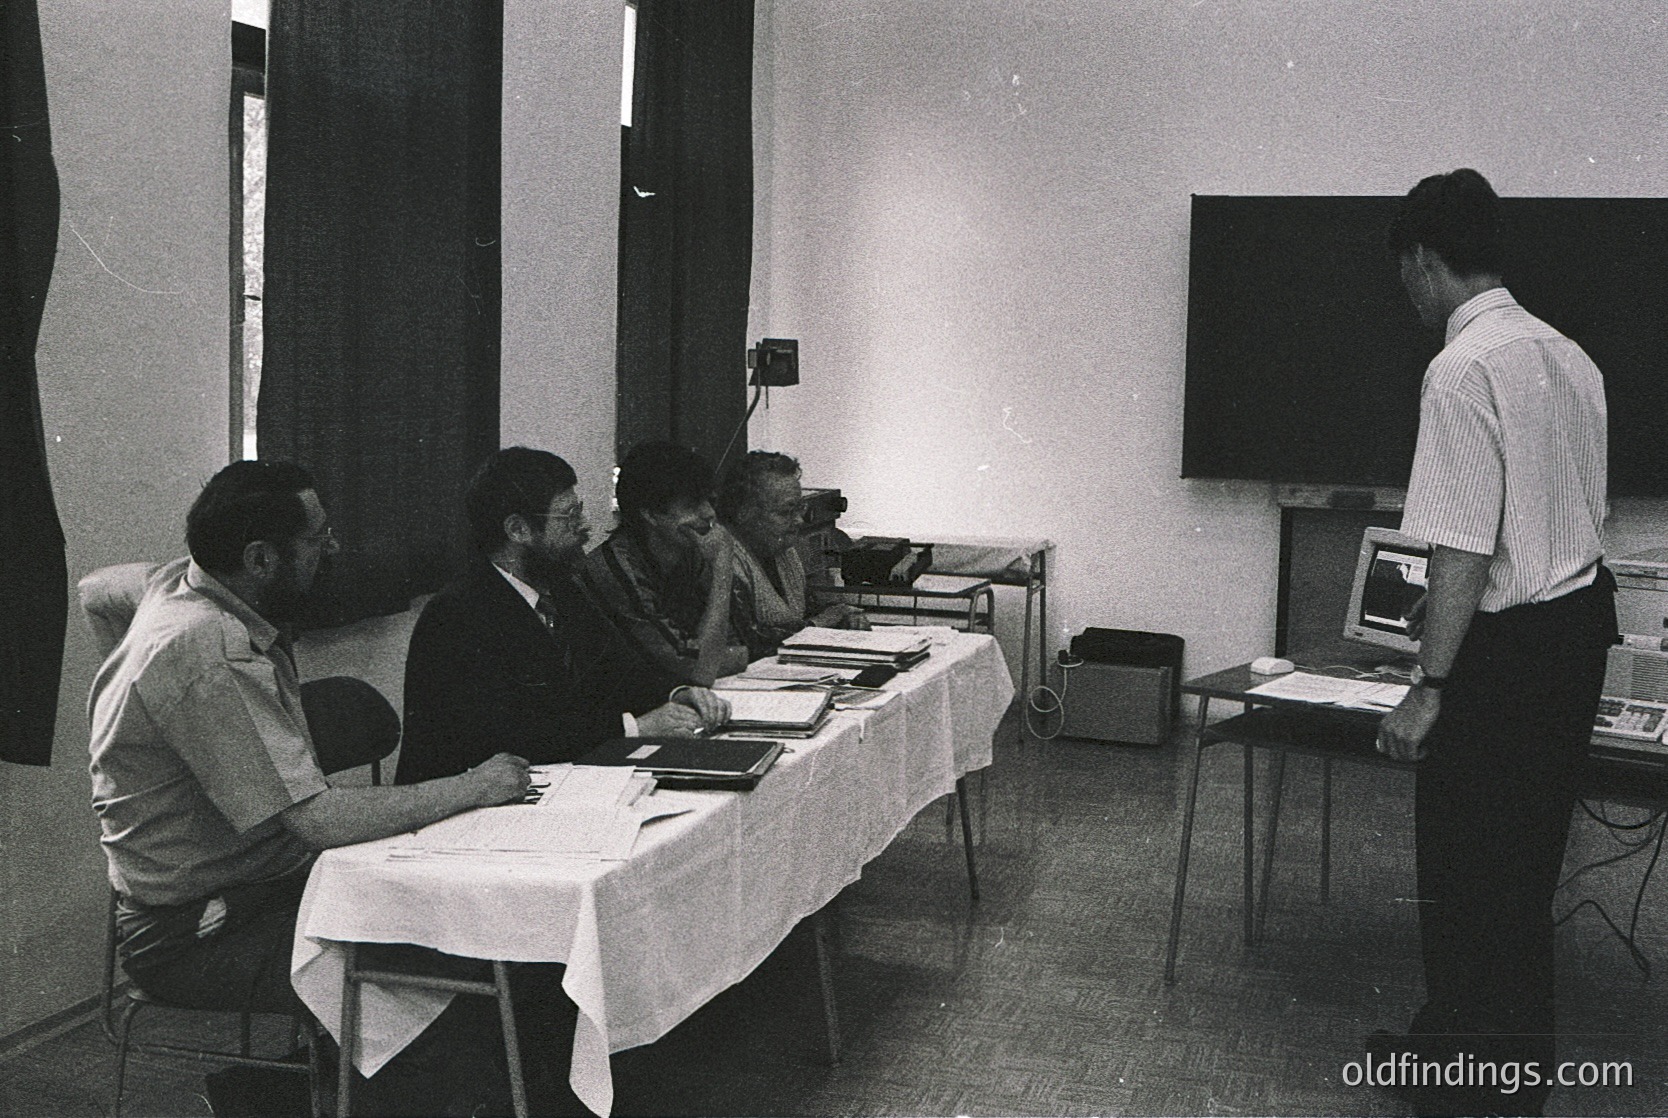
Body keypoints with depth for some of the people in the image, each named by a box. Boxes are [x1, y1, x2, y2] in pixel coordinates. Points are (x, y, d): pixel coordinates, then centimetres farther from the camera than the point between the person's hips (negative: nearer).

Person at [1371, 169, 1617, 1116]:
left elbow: (1466, 551, -23)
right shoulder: (1568, 355, 8)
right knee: (1522, 867, 19)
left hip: (1508, 648, -9)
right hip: (1582, 622, 9)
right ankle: (1458, 1039, 35)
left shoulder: (1463, 371, -19)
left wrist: (1429, 687, -18)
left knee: (1473, 875, 5)